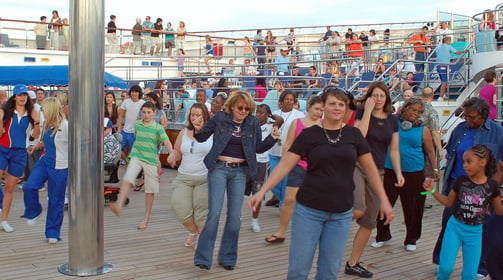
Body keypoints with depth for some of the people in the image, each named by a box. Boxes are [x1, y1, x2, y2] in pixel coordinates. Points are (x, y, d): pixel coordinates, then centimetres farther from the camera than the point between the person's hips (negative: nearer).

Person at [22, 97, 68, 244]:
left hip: (60, 167, -6)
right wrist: (37, 146, 4)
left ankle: (53, 233, 17)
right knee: (29, 187, -14)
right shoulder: (46, 124, 6)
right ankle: (34, 211, 15)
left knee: (56, 200, 3)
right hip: (44, 162, 6)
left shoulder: (65, 126, -16)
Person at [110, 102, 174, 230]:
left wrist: (172, 154, -29)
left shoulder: (158, 128, -1)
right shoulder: (137, 124, 10)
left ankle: (146, 218, 17)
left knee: (150, 191, 5)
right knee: (127, 180, -24)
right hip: (136, 157, 1)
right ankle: (119, 206, -39)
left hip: (151, 161, -1)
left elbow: (167, 142, -13)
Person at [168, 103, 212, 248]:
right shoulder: (184, 133, 12)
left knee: (202, 211, -2)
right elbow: (177, 151, 21)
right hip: (184, 178, 4)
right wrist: (173, 156, -2)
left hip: (205, 179, -3)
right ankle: (193, 232, 27)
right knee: (181, 209, -3)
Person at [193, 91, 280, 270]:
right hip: (218, 168, -2)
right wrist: (197, 129, -16)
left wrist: (272, 138, -6)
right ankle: (203, 257, 2)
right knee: (214, 213, -8)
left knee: (235, 216, 4)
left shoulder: (253, 123, 4)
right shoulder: (220, 118, -2)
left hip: (239, 171, 3)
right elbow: (202, 137, 5)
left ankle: (227, 257, 17)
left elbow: (258, 148, 10)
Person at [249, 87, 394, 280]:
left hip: (341, 213, 2)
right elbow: (285, 165, -4)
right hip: (308, 210, -2)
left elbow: (370, 168, 11)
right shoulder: (309, 135, -2)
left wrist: (384, 200, 8)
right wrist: (262, 191, -13)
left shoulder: (353, 134, 5)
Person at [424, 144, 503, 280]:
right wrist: (433, 191, -5)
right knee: (446, 267, -9)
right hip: (454, 227, 0)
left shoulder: (492, 186, -6)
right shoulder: (461, 181, -6)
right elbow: (449, 202, 6)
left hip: (475, 232, 0)